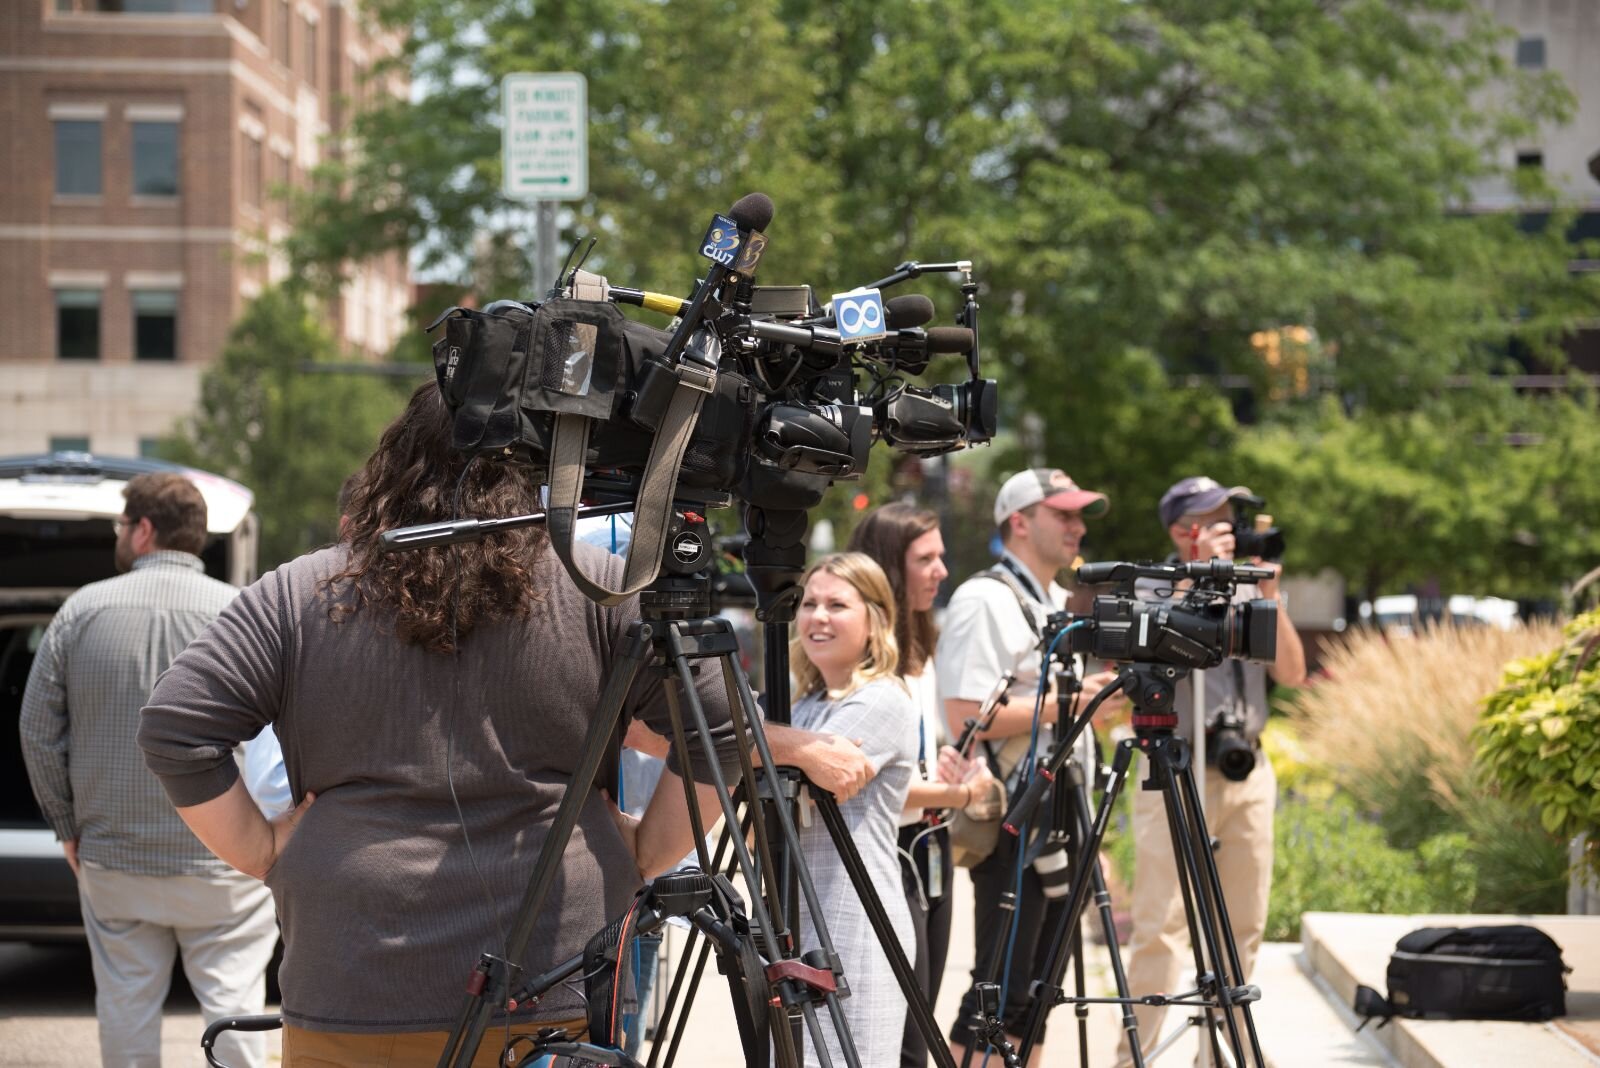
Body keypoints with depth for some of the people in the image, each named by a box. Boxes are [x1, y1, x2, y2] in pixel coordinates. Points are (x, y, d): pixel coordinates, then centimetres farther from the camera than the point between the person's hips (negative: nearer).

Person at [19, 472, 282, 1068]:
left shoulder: (83, 609, 1)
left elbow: (38, 731, 3)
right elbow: (277, 741, -9)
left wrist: (70, 828, 11)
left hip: (112, 862, 2)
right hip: (217, 861, -2)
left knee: (125, 1009, 10)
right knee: (232, 1003, 3)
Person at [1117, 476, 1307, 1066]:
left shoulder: (1251, 590, 10)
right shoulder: (1152, 591, -4)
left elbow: (1292, 673, 4)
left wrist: (1270, 595, -6)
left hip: (1249, 771, 6)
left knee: (1242, 928, 10)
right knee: (1163, 929, -9)